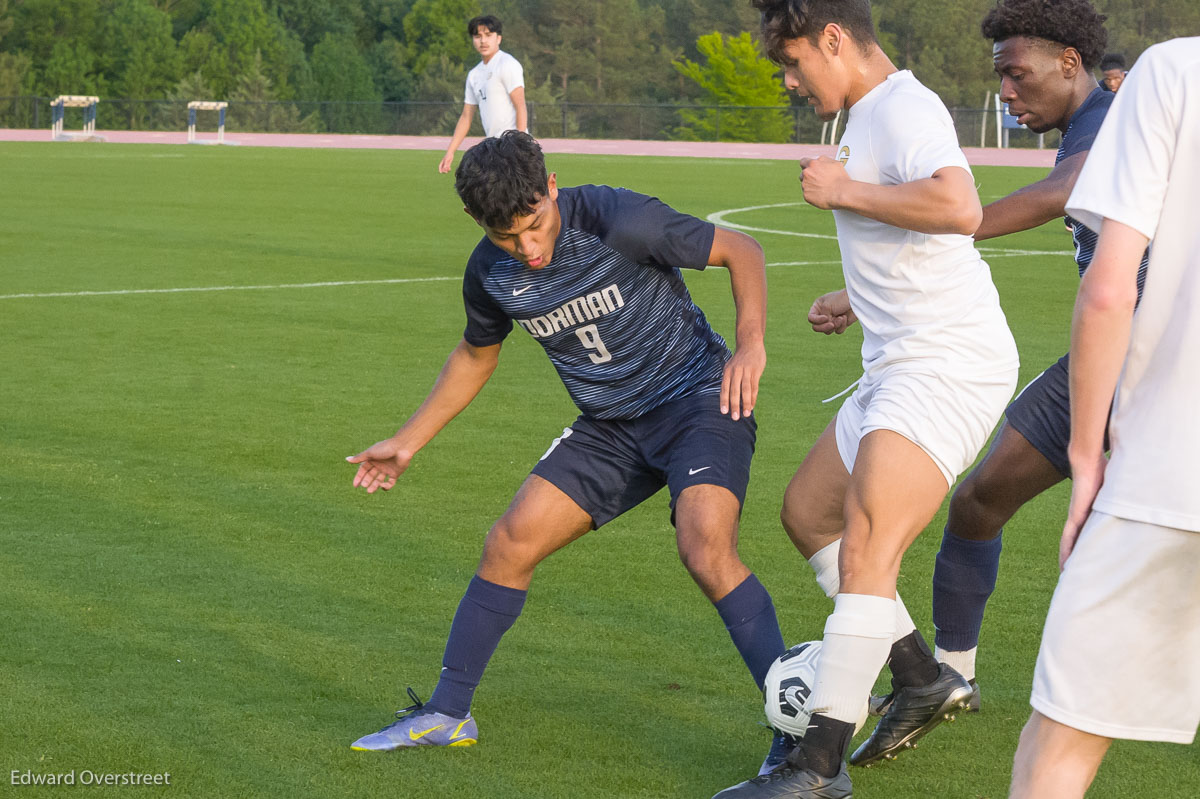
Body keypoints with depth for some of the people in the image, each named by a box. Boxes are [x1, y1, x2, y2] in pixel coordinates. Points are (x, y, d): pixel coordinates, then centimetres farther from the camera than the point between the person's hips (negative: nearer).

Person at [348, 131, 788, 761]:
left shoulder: (619, 221, -23)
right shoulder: (490, 272, -4)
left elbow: (740, 250, -13)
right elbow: (476, 355, 17)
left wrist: (750, 343, -28)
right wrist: (409, 441, 18)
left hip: (697, 398, -6)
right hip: (610, 425, 6)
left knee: (705, 549, -29)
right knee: (509, 544, -1)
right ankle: (446, 715, 14)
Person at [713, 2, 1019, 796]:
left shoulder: (902, 106, -14)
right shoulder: (871, 116, 18)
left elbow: (959, 207, -33)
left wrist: (845, 192, -21)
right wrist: (859, 300, 22)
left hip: (948, 365, -12)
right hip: (901, 365, 12)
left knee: (865, 544, -20)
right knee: (807, 510, 20)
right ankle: (924, 677, 24)